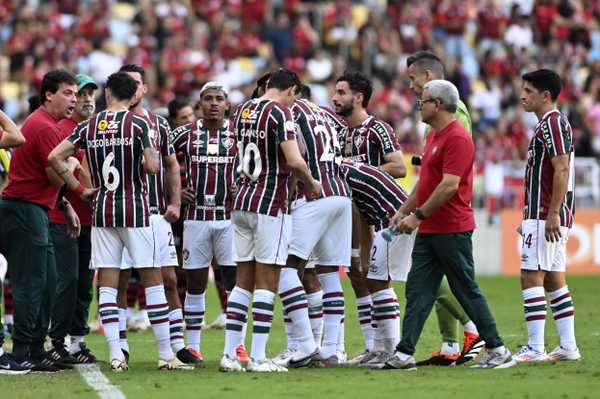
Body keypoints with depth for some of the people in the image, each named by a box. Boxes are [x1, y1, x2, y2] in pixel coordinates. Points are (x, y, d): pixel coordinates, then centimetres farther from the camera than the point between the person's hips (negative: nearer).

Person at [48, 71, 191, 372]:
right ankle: (165, 354, 3)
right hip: (135, 208, -3)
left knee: (107, 283, 5)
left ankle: (115, 354, -2)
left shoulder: (88, 127, 3)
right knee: (152, 280, 3)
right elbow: (153, 166, -16)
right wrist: (138, 165, 7)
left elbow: (54, 157, -2)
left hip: (101, 211, 3)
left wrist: (77, 188, 5)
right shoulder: (138, 124, -7)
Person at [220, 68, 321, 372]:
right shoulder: (280, 113, -11)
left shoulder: (243, 111, 12)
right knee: (266, 282, -2)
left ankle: (230, 353, 8)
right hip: (270, 204, -7)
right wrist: (311, 184, -1)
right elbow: (295, 162, -20)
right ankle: (258, 357, -4)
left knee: (243, 280, 11)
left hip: (241, 202, 7)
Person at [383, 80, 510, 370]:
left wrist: (418, 215, -21)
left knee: (467, 292, -1)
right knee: (417, 292, 2)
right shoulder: (434, 135, 16)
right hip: (429, 231, 9)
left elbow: (449, 185, -23)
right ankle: (404, 354, -1)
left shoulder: (457, 138, -16)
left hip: (452, 230, -9)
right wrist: (404, 210, 19)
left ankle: (496, 349, 9)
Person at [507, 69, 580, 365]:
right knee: (554, 279, 12)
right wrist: (530, 217, 25)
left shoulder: (553, 123, -13)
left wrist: (552, 214, -24)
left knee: (531, 277, -11)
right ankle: (568, 346, 13)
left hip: (546, 217, -11)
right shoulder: (548, 124, 19)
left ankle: (535, 348, -13)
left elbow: (562, 170, -21)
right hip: (545, 216, 11)